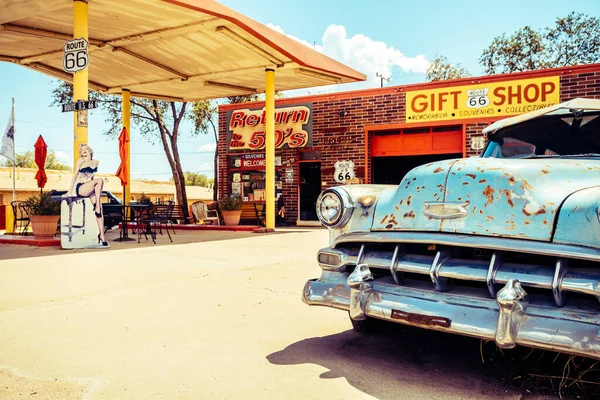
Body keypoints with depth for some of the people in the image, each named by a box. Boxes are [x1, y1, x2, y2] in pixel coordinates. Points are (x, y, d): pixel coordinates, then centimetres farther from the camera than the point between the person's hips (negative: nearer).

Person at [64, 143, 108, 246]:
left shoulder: (96, 162, 15)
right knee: (100, 180, -31)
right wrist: (70, 191, -3)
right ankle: (97, 206, -28)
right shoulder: (81, 161, 1)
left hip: (89, 189, 5)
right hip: (80, 188, -5)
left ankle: (102, 235, -18)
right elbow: (75, 175, 0)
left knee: (100, 210, -17)